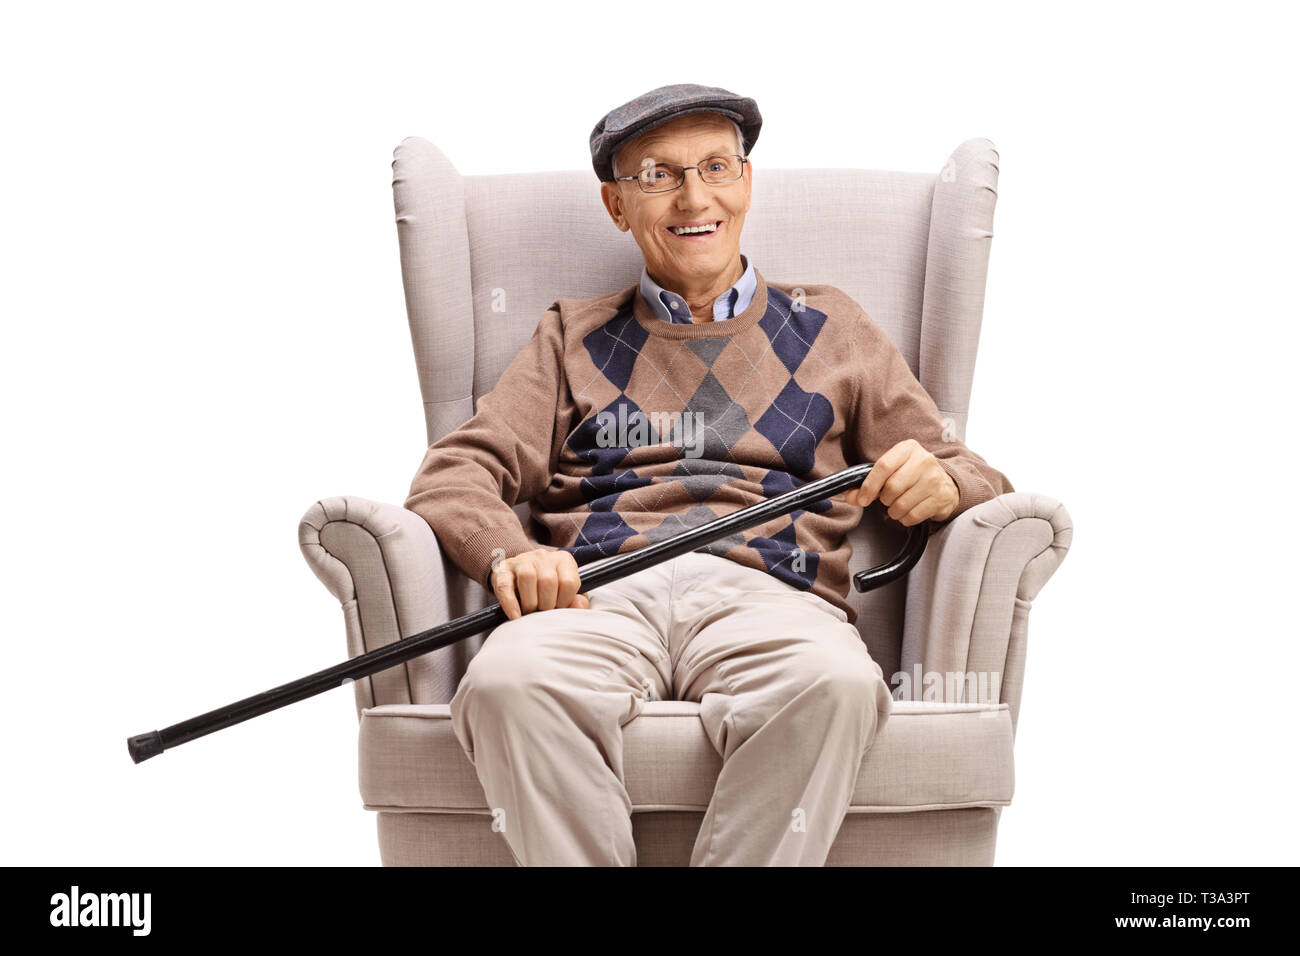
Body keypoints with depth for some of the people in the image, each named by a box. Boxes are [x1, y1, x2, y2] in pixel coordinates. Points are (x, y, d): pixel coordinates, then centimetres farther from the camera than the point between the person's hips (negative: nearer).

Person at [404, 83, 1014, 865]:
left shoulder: (829, 326, 26)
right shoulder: (573, 337, 27)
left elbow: (976, 481, 21)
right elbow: (456, 474, 14)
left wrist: (938, 485, -6)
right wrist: (507, 552, -11)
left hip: (767, 592, 0)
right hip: (600, 595, 1)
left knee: (834, 684, -37)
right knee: (508, 680, -35)